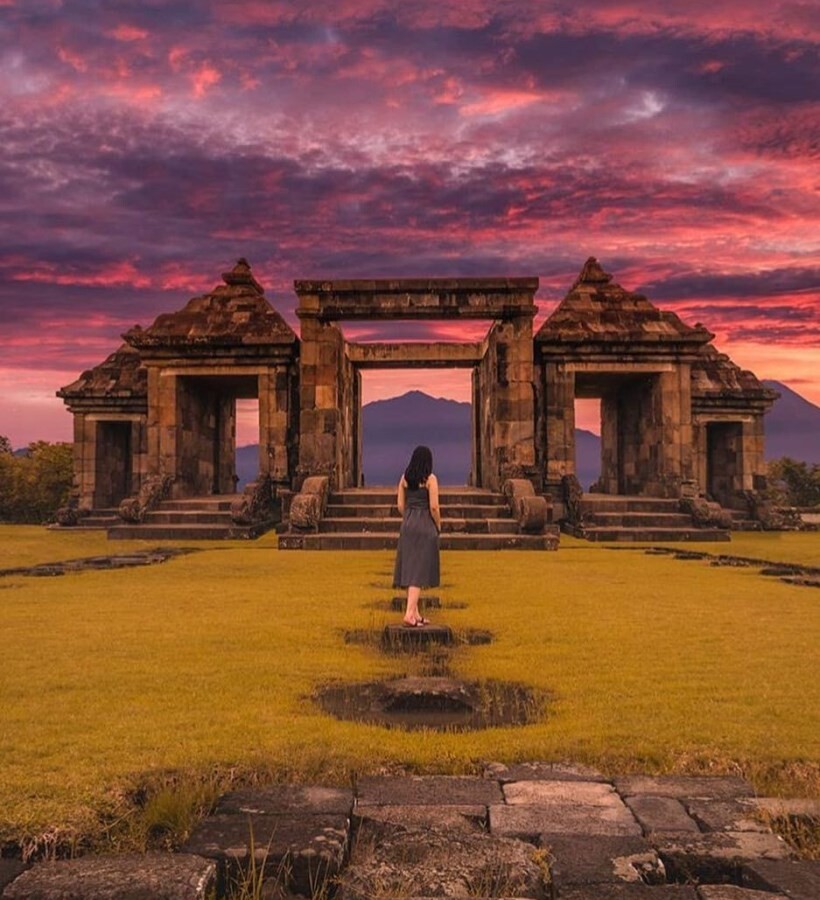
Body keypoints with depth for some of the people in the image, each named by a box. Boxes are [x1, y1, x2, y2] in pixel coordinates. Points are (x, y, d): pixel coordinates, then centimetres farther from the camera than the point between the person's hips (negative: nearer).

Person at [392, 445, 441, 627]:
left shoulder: (404, 478, 6)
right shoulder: (430, 478, -9)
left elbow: (400, 505, 8)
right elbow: (434, 506, -13)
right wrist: (438, 526, 1)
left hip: (407, 525, 5)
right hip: (425, 525, -5)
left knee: (410, 568, 10)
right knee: (420, 570, -4)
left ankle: (416, 614, 15)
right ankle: (409, 613, -14)